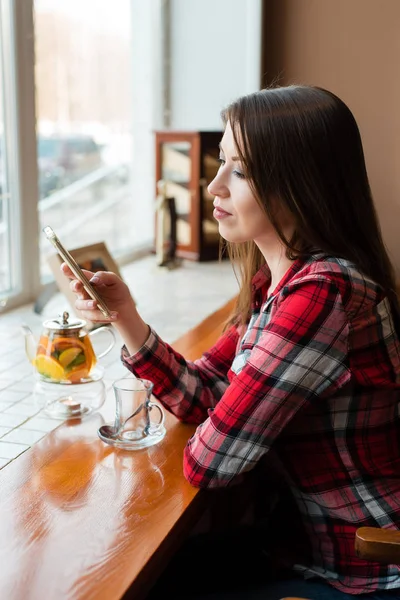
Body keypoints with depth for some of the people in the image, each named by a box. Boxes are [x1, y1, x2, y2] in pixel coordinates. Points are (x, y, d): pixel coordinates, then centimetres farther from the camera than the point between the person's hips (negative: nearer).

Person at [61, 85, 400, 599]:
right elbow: (203, 396, 0)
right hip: (313, 543, 7)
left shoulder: (323, 293, -29)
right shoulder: (275, 281, 1)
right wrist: (126, 319, -13)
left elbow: (208, 463, -27)